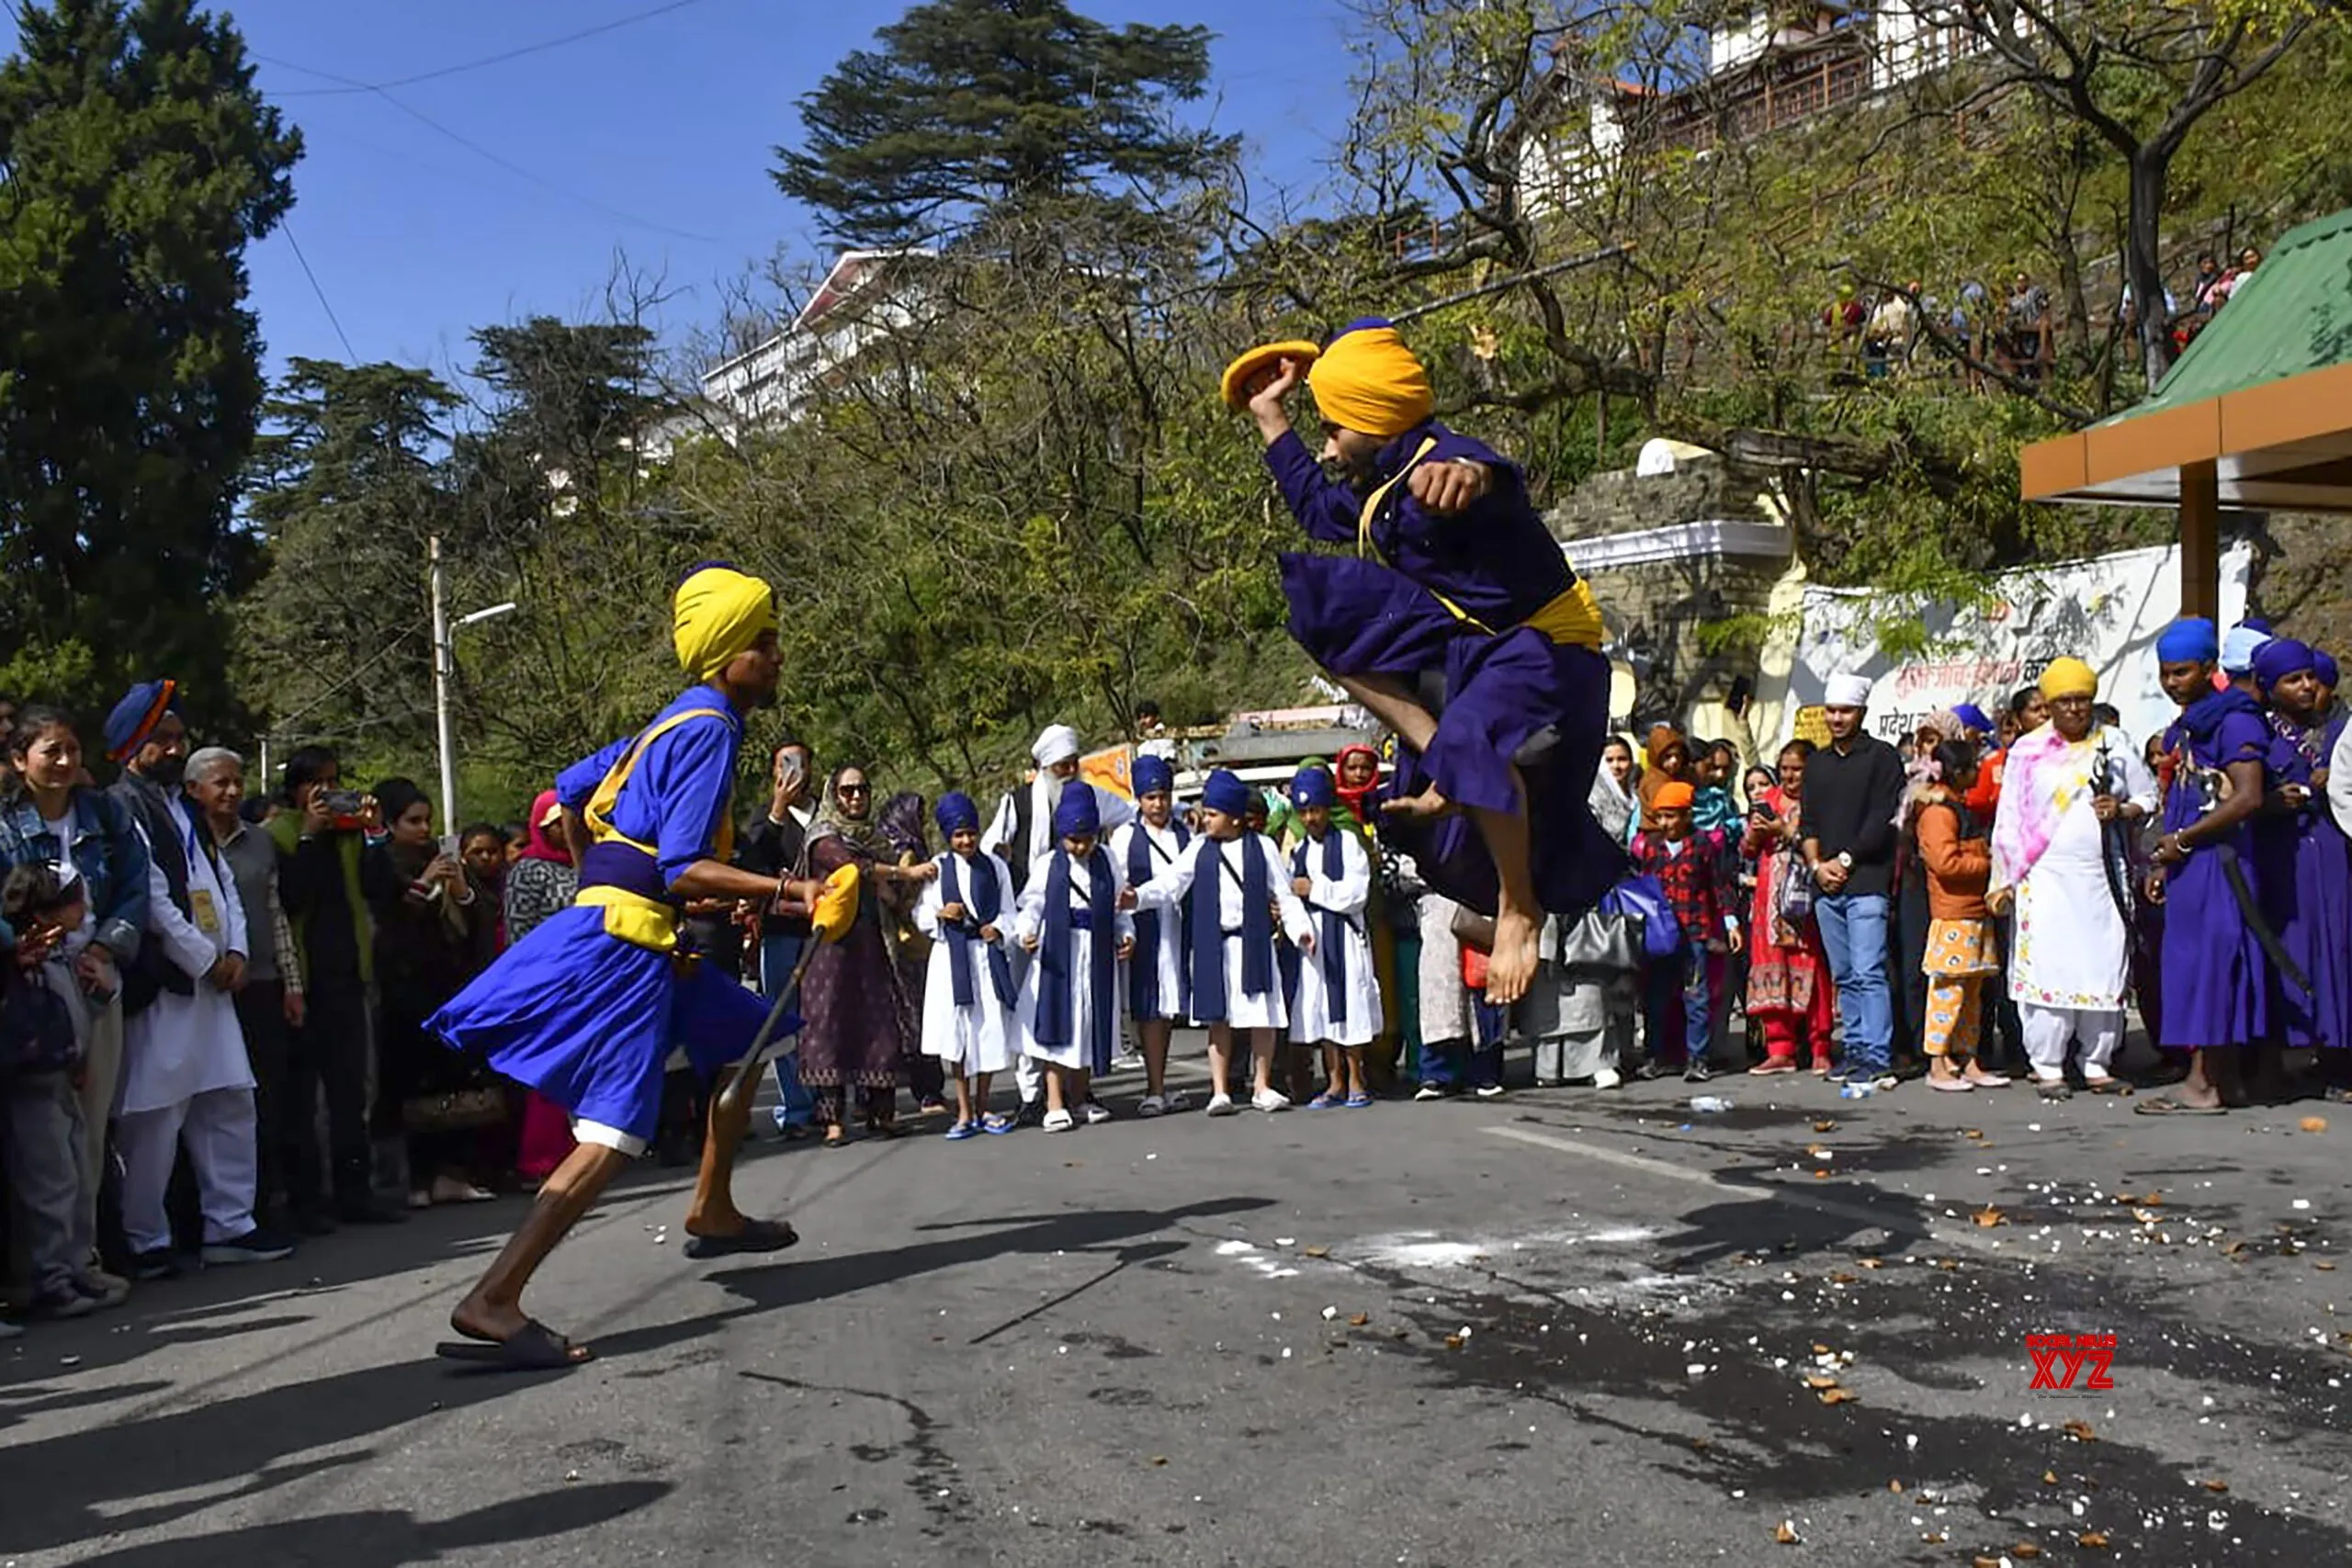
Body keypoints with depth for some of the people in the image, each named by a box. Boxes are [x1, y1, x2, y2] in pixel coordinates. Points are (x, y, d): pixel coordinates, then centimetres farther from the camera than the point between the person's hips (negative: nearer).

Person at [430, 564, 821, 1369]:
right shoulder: (711, 729, -14)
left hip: (635, 936, 10)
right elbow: (685, 869, -22)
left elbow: (570, 790, 23)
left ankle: (711, 1213, 33)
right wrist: (789, 891, -28)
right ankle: (492, 1301, -22)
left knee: (745, 1041, 24)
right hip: (625, 939, -10)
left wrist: (604, 880, 28)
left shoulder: (680, 719, 16)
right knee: (613, 1133, -16)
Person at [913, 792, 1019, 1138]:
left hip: (988, 953, 1)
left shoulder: (995, 866, 5)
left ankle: (983, 1107, 15)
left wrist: (999, 929, -13)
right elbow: (920, 914, 7)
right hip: (951, 956, -1)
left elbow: (1008, 911, 6)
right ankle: (965, 1112, 9)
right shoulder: (938, 868, 4)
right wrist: (940, 914, -13)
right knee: (957, 1032, 1)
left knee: (990, 1029, 2)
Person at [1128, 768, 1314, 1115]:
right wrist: (1139, 897, -17)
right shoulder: (1199, 849, 7)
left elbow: (1284, 894, 7)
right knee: (1218, 1019, 3)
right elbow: (1170, 882, 0)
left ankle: (1262, 1086, 16)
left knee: (1264, 1017, 1)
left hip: (1254, 943, -1)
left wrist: (1300, 929, -4)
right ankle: (1220, 1091, 8)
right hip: (1212, 946, 1)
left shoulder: (1261, 847, 4)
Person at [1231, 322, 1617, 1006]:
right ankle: (1443, 762, -5)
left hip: (1545, 647, -10)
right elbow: (1317, 509, 28)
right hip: (1469, 642, 10)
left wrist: (1470, 476, -73)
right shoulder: (1382, 489, 7)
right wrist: (1269, 416, 26)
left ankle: (1521, 911, -15)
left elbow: (1500, 483, -47)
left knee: (1474, 741, -38)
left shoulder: (1443, 462, -22)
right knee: (1327, 617, 6)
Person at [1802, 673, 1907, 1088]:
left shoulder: (1882, 757, 1)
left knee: (1868, 973, -12)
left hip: (1866, 882, -6)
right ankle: (1856, 1050, 14)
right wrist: (1817, 864, 1)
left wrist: (1845, 860, -9)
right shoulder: (1817, 762, 19)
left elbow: (1882, 820, -7)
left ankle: (1877, 1058, -13)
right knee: (1844, 976, 9)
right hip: (1826, 884, 6)